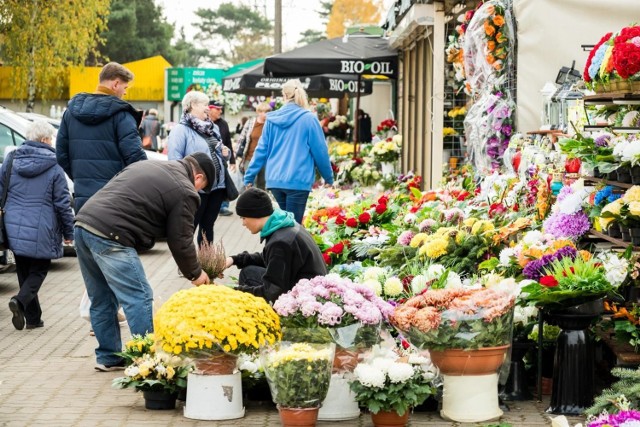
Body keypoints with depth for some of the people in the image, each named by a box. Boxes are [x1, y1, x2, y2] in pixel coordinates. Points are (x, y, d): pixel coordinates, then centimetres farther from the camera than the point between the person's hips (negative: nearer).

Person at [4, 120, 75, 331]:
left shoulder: (11, 160, 4)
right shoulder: (54, 167, -8)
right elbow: (63, 203, -6)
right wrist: (69, 232, 4)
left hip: (14, 228, 4)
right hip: (41, 232, -4)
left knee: (23, 271, 14)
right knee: (39, 270, 8)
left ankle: (33, 317, 15)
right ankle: (21, 300, -18)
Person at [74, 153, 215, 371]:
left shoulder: (148, 165, 25)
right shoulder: (185, 192, 0)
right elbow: (180, 241, 3)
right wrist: (195, 274, 18)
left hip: (83, 222, 9)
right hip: (110, 236, -9)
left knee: (101, 299, 18)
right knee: (139, 298, -3)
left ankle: (108, 357, 25)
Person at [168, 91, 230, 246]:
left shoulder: (213, 128, 16)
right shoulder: (181, 130, -9)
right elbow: (175, 160, -16)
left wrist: (225, 153, 5)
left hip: (216, 186, 7)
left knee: (208, 226, 14)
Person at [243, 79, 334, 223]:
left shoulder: (272, 119, 6)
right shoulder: (308, 119, -5)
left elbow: (261, 150, 7)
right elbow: (320, 151, -2)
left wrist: (249, 177, 14)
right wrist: (329, 177, 10)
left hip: (275, 180, 4)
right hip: (297, 180, -4)